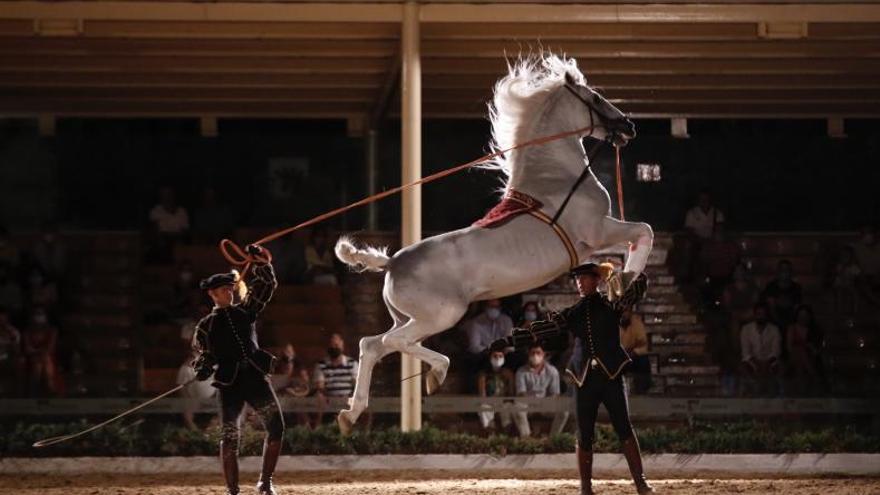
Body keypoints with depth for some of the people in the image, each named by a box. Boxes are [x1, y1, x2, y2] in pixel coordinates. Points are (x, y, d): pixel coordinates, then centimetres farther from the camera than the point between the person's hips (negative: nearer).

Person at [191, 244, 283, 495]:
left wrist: (261, 264, -2)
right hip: (229, 382, -2)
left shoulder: (245, 311, 18)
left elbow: (266, 287, 13)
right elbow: (203, 353, 18)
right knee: (230, 436, -7)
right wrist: (202, 369, -3)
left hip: (256, 376, 2)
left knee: (276, 427, -8)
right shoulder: (206, 326, 12)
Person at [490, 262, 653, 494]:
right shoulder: (571, 314, 12)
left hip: (611, 375, -3)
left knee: (624, 429, -8)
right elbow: (541, 329, 9)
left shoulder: (611, 304, 6)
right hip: (584, 378, 3)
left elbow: (640, 283, 0)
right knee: (584, 436, 2)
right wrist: (509, 341, 4)